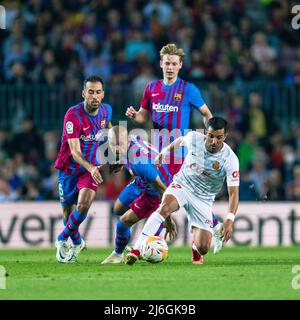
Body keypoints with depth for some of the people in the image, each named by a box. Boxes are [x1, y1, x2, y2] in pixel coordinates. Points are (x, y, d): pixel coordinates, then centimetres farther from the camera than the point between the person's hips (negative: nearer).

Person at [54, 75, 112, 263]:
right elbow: (74, 151, -30)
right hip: (68, 168, -2)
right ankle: (77, 242, 37)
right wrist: (90, 168, -46)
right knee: (67, 209, 8)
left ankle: (63, 239, 2)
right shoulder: (73, 115, -25)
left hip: (92, 167, 2)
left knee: (83, 204, -20)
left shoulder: (106, 110, -7)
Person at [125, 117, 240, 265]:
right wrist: (164, 151, 23)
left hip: (203, 198, 0)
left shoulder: (230, 159, -21)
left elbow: (233, 193, -22)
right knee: (164, 207, -35)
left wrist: (230, 219, -36)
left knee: (203, 248, -12)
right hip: (182, 185, 0)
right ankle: (135, 251, -37)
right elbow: (180, 141, 12)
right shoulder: (194, 138, -15)